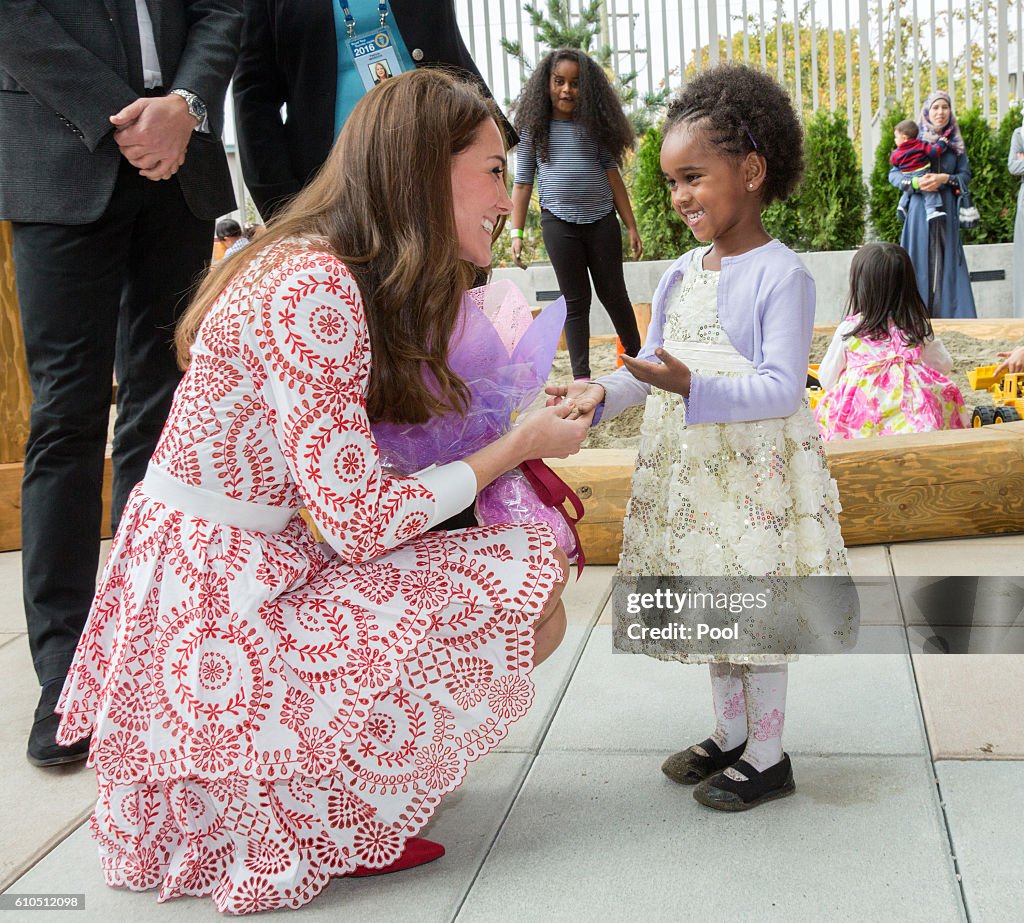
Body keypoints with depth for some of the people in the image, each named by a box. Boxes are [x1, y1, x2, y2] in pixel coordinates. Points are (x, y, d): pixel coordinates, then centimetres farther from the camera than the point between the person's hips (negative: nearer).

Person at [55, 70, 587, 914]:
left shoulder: (361, 283, 9)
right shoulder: (312, 288, -21)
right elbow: (361, 521, -21)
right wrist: (519, 445, -9)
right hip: (210, 619, -10)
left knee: (532, 592, 13)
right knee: (530, 584, -13)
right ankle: (327, 822, 2)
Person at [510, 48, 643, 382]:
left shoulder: (594, 124, 5)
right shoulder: (533, 128, 3)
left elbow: (612, 174, 5)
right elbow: (522, 183, 4)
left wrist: (631, 227, 1)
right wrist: (516, 233, -3)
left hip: (602, 220, 1)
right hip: (559, 223, -1)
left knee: (613, 294, 8)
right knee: (575, 301, 2)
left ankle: (637, 357, 24)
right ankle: (581, 376, 6)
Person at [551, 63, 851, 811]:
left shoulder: (781, 275, -13)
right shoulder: (681, 274, 9)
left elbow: (781, 386, -20)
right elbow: (655, 363, 11)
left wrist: (692, 386, -32)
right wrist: (603, 392, -8)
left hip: (756, 472, -7)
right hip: (692, 469, 7)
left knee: (756, 609, 3)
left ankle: (768, 756, 20)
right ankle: (731, 735, 34)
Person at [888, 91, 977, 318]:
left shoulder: (956, 143, 11)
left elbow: (965, 175, 8)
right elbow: (893, 174, 2)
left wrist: (944, 178, -11)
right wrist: (915, 183, -15)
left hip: (947, 211, 2)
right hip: (920, 209, -2)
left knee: (946, 259, 0)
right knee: (921, 259, -5)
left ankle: (948, 312, 1)